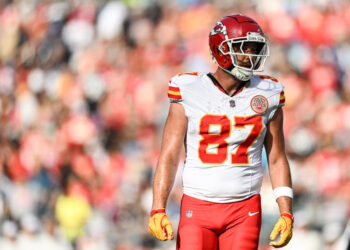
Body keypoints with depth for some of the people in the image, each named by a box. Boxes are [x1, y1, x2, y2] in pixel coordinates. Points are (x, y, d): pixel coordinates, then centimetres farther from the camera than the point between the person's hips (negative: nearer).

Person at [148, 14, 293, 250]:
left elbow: (277, 160, 8)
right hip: (197, 210, -1)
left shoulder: (267, 96, 3)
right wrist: (158, 210, -14)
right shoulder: (189, 94, -4)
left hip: (244, 212, 1)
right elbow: (169, 156, -4)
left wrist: (286, 214, 1)